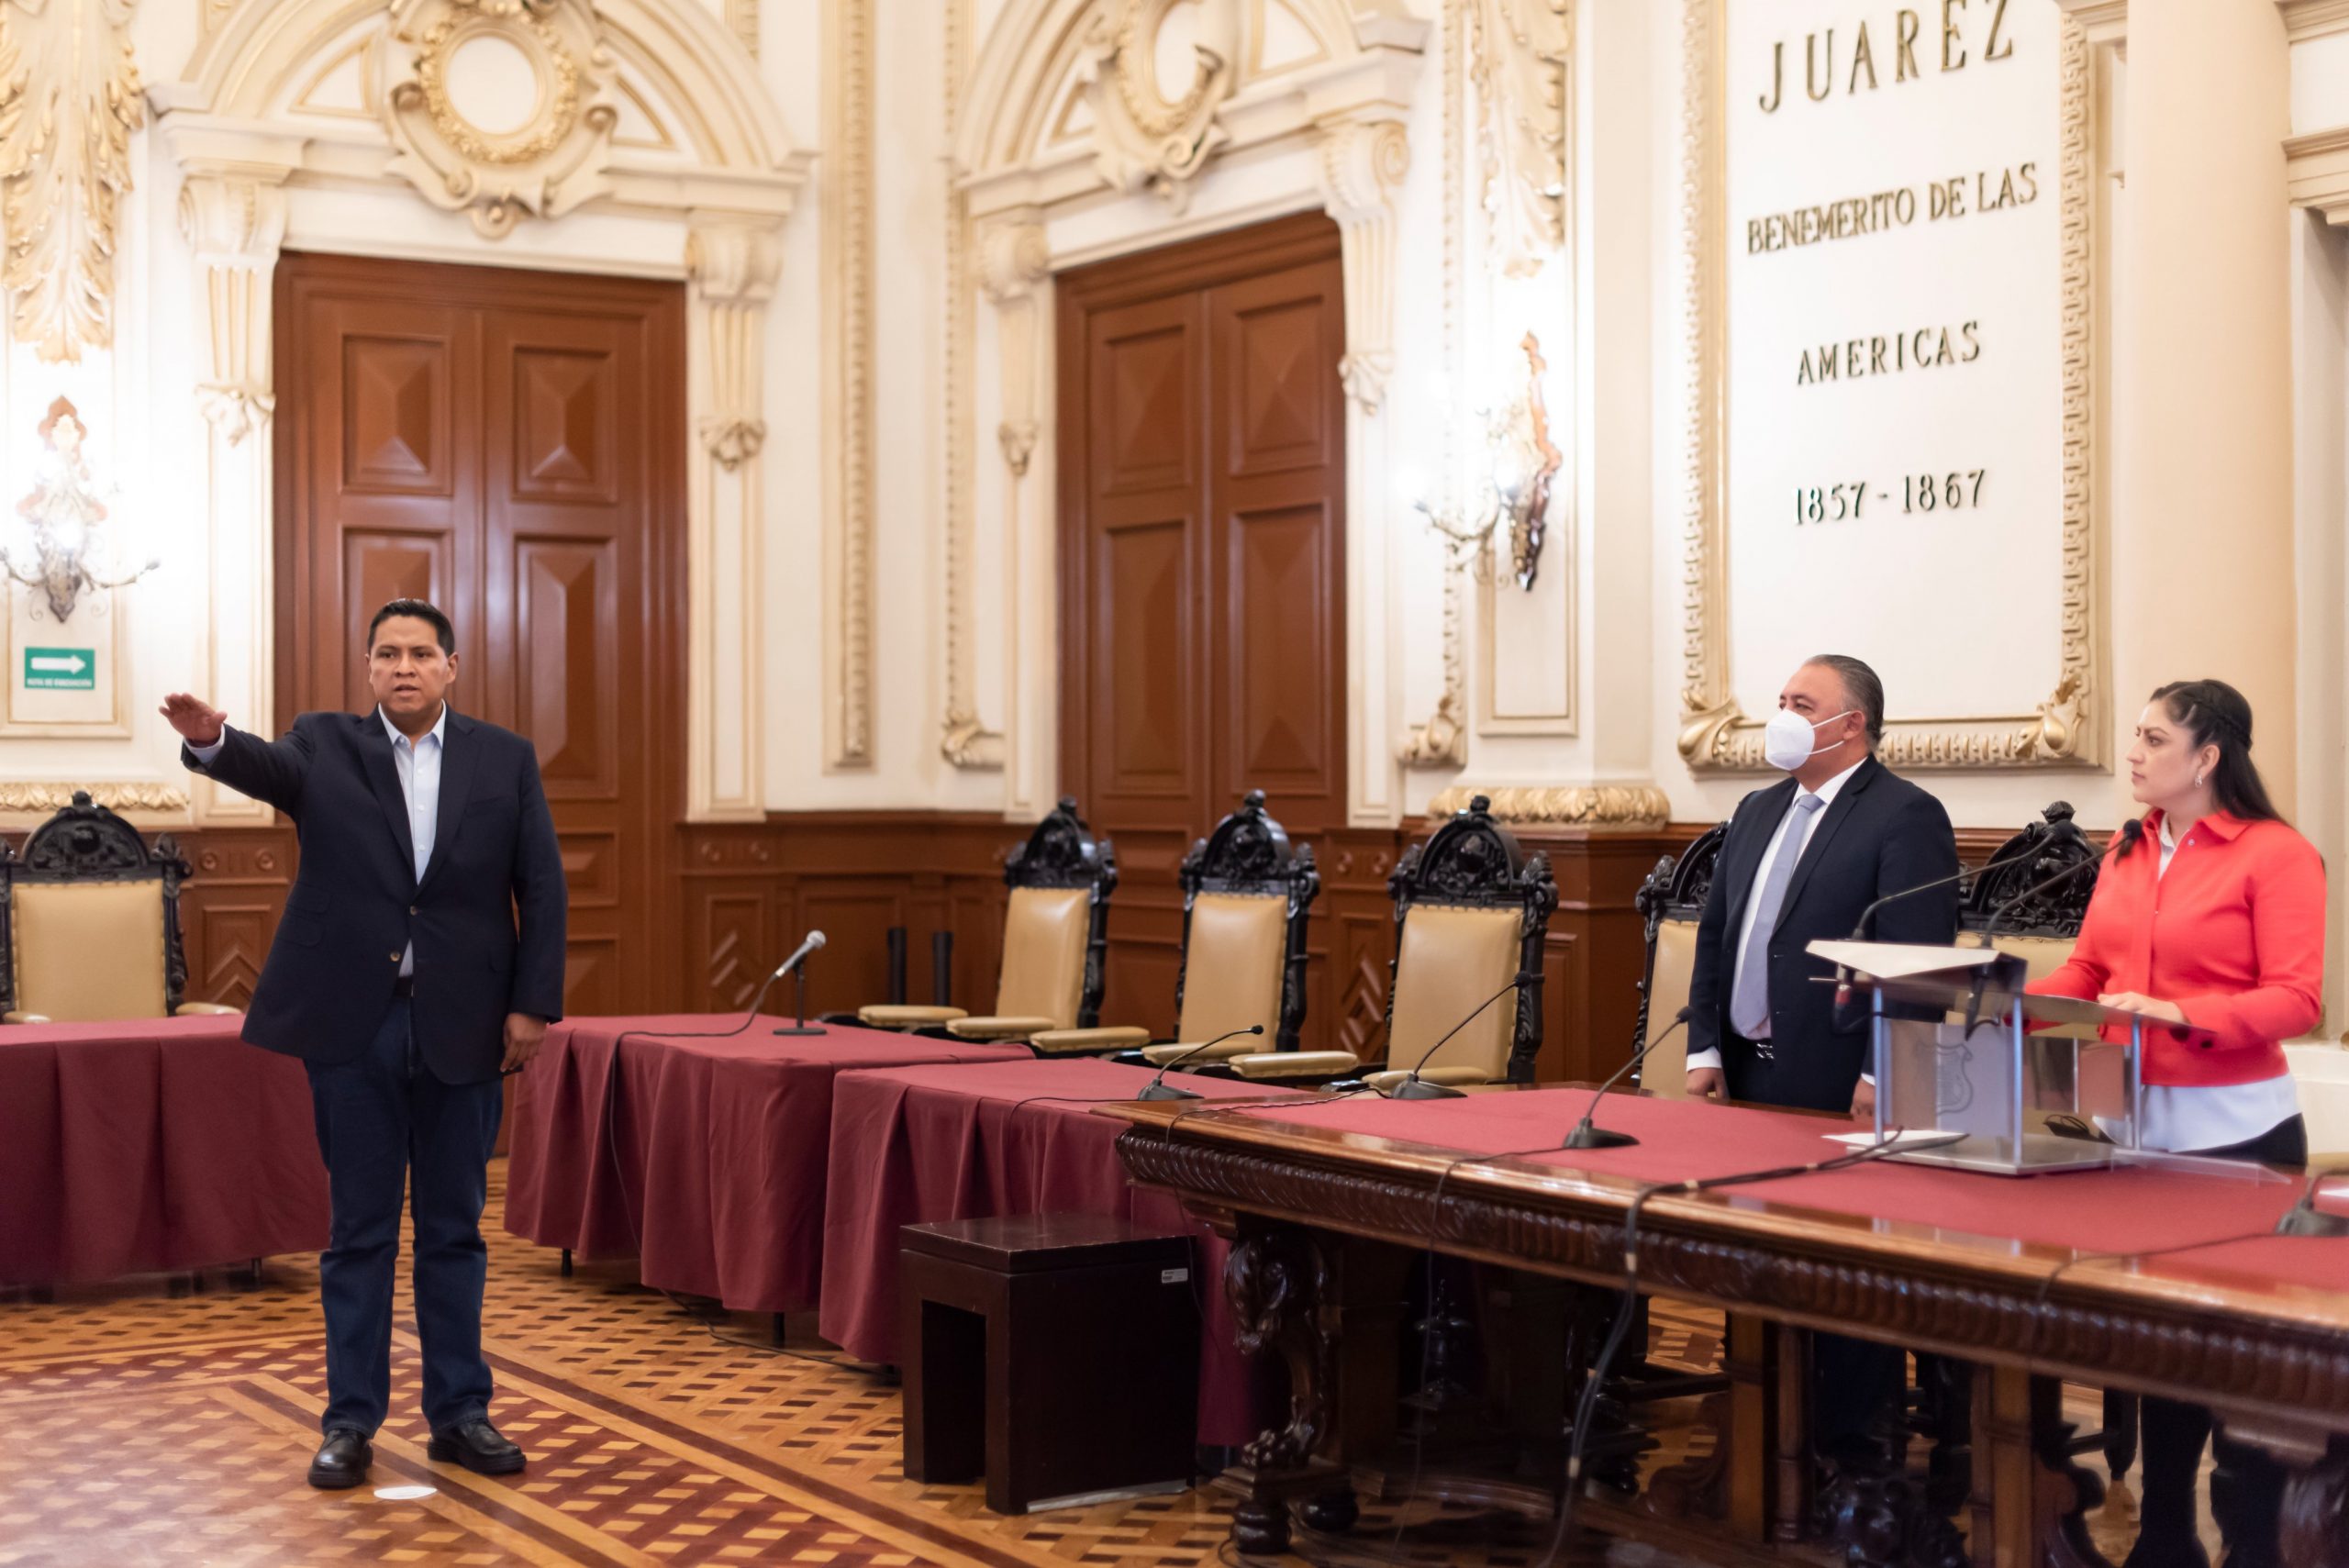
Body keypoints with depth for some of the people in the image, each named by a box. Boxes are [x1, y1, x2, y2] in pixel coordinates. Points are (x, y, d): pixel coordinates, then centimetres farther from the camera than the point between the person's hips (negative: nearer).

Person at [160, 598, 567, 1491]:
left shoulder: (505, 760, 5)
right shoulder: (325, 746, 3)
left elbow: (542, 889, 3)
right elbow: (266, 766, -20)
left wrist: (532, 1005, -5)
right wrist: (211, 739, -43)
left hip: (464, 1028, 1)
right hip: (354, 1024, -1)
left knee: (454, 1231, 9)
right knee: (359, 1231, 6)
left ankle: (459, 1413, 19)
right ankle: (350, 1422, 14)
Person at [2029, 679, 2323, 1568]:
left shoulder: (2276, 855, -10)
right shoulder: (2126, 855, 10)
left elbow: (2296, 1000, -16)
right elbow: (2086, 973, 11)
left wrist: (2181, 1014, -28)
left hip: (2234, 1129, -6)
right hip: (2138, 1125, 6)